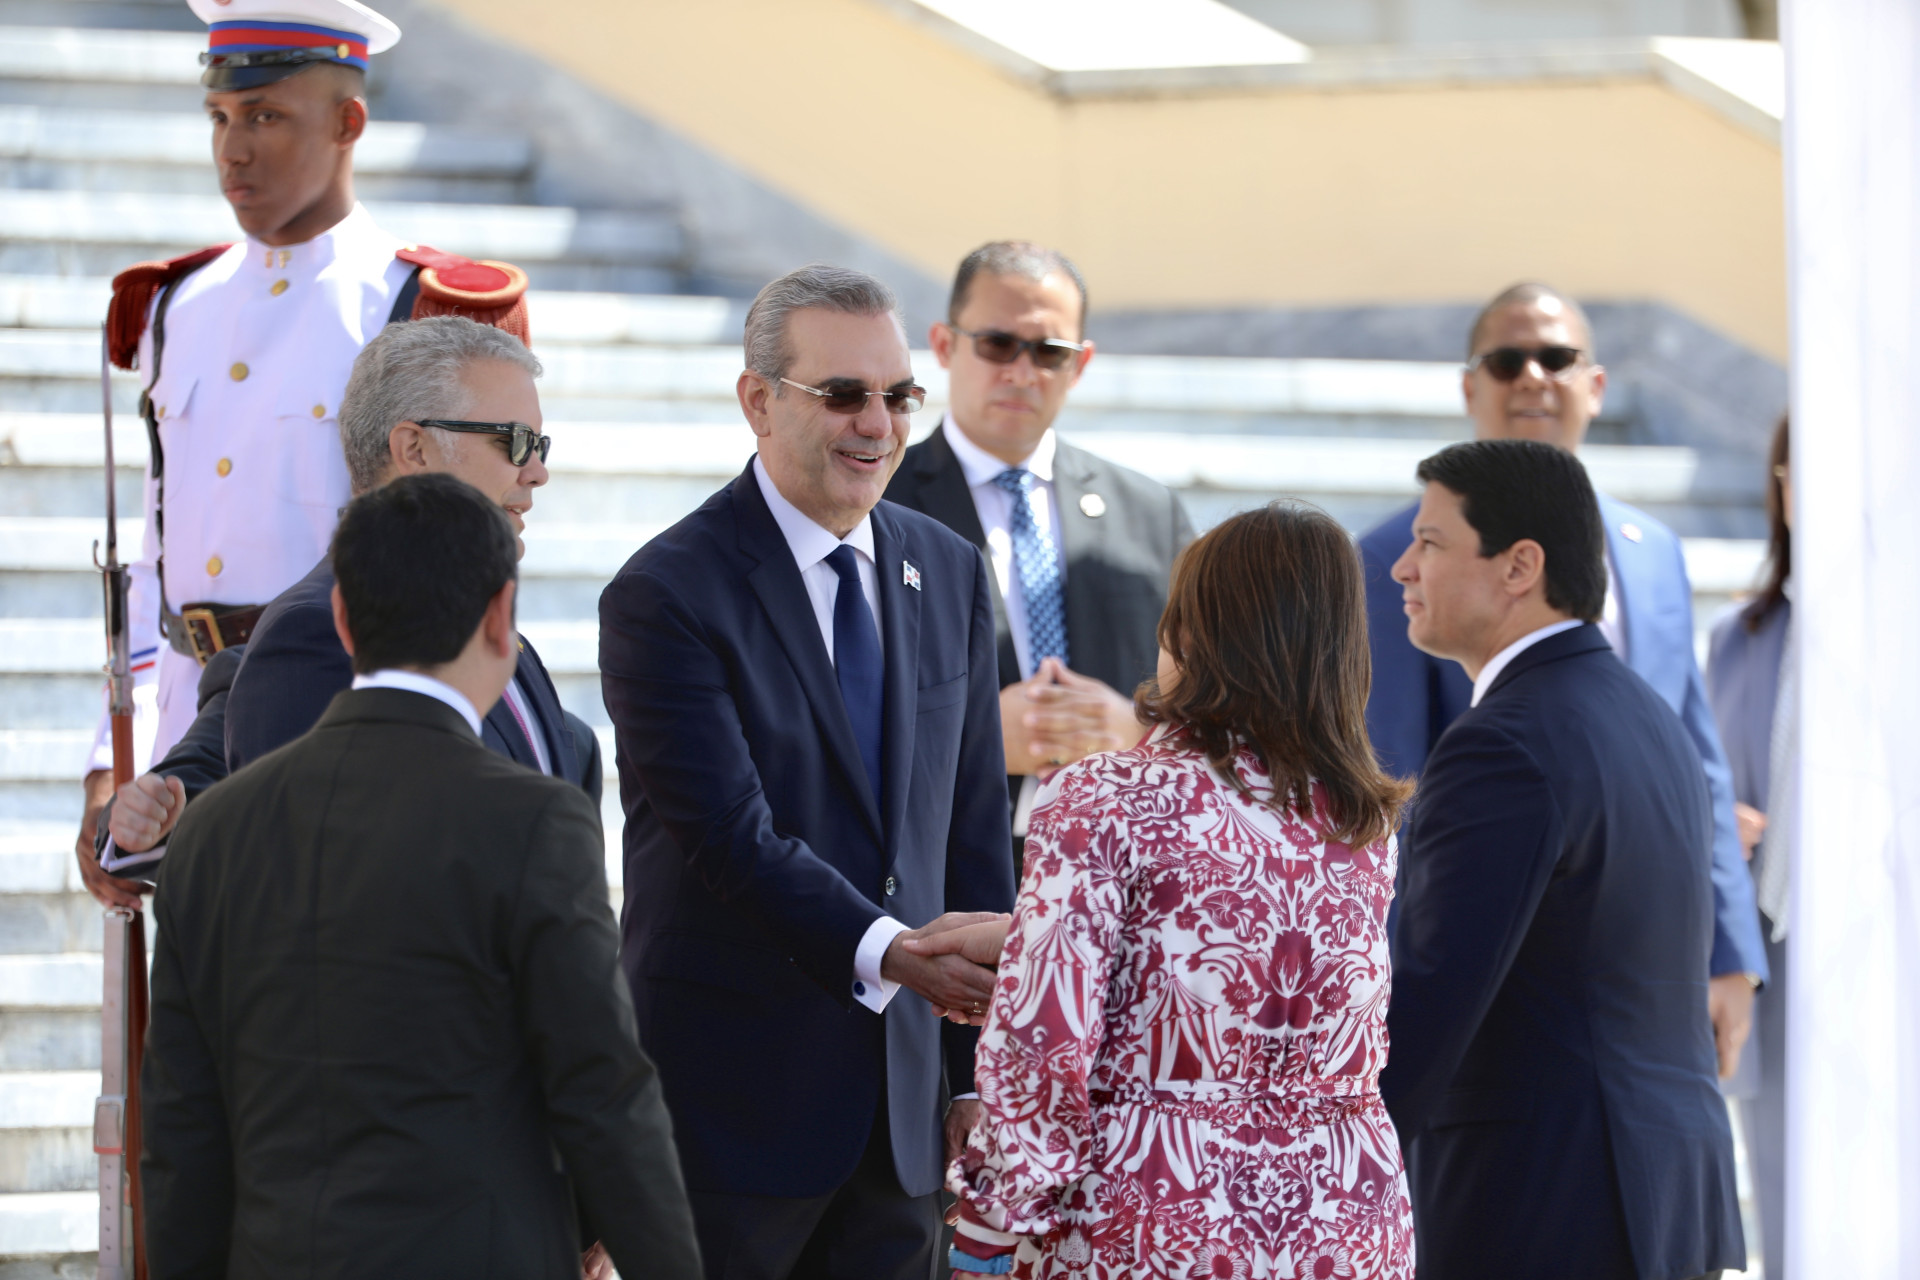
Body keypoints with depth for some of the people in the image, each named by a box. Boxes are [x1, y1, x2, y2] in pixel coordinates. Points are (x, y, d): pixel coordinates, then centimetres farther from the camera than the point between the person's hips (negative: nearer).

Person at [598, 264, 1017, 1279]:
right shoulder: (668, 596, -10)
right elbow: (731, 839, -19)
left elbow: (973, 831, 11)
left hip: (904, 1114, 6)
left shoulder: (950, 575, 10)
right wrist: (887, 951, -32)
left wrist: (980, 1073, 7)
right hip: (733, 1105, -5)